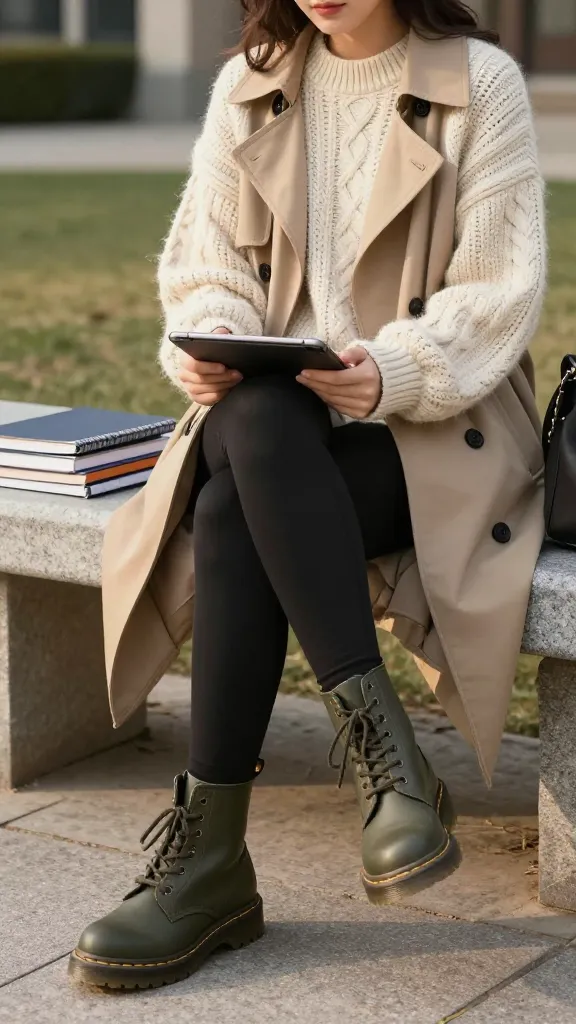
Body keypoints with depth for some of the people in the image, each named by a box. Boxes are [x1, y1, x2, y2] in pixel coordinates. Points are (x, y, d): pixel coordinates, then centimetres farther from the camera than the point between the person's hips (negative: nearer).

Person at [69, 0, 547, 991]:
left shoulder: (480, 82, -1)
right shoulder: (248, 85, 12)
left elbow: (500, 291, -7)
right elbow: (202, 255, 9)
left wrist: (393, 371, -25)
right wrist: (208, 343, -14)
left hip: (436, 424, -4)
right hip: (274, 411, 4)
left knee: (236, 511, -32)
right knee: (250, 425, -34)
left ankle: (209, 855, -28)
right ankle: (383, 744, -35)